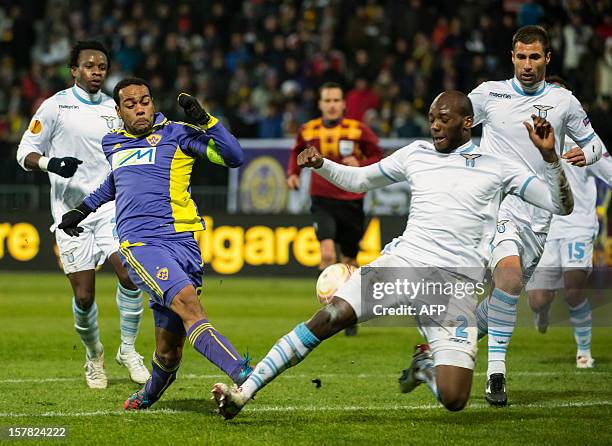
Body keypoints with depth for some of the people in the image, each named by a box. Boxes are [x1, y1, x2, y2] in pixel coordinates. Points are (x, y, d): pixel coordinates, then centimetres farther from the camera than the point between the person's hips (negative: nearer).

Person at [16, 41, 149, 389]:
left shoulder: (114, 109, 11)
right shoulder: (55, 106, -2)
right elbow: (25, 153, -1)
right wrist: (50, 163, -20)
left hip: (111, 207, 3)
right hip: (71, 212, -3)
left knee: (131, 275, -17)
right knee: (84, 295, -4)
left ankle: (128, 349, 2)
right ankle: (94, 355, 22)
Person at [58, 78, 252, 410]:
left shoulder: (175, 134, 8)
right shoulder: (111, 143, 22)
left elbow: (234, 158, -1)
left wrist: (204, 119, -9)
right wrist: (82, 209, 48)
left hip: (183, 242, -1)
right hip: (139, 243, 1)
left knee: (168, 352, -2)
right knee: (188, 303, -29)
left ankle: (149, 394, 31)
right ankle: (243, 376, -39)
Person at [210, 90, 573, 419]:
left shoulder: (498, 167, 7)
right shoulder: (417, 154, 17)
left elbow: (562, 206, 5)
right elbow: (359, 180, 30)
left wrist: (549, 155, -10)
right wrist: (321, 164, 12)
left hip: (456, 284, -2)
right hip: (404, 261, 2)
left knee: (454, 399, -17)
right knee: (329, 318, -23)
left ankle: (425, 365, 19)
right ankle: (243, 392, -19)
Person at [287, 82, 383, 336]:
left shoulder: (358, 130, -5)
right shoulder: (308, 131, 2)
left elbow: (378, 158, 3)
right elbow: (297, 153, 22)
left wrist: (360, 165, -16)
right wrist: (293, 173, 4)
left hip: (351, 202, 0)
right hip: (322, 201, 0)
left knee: (348, 260, 9)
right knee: (327, 252, -22)